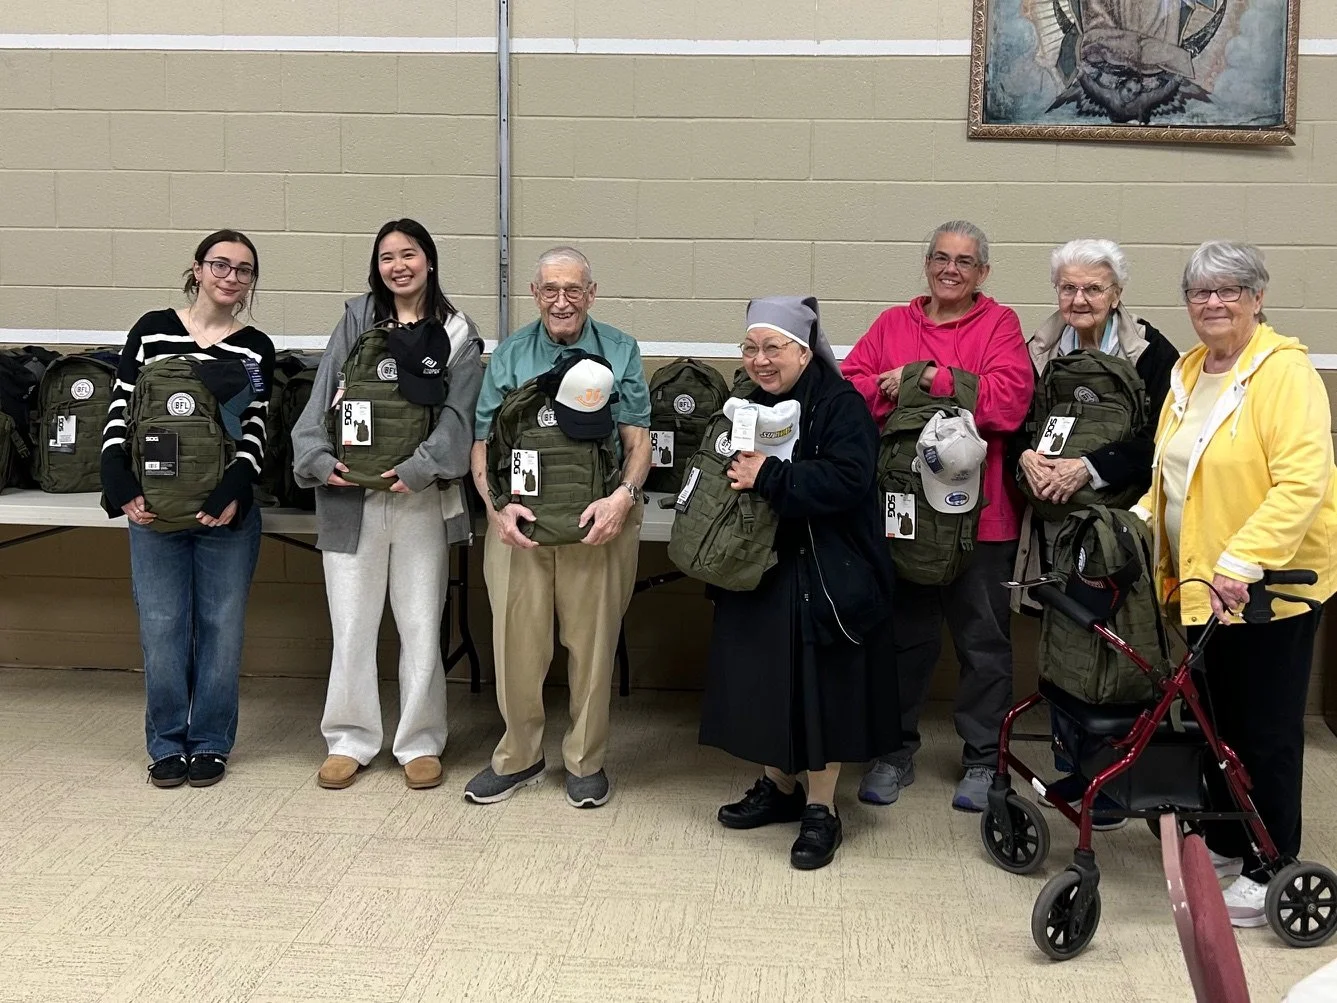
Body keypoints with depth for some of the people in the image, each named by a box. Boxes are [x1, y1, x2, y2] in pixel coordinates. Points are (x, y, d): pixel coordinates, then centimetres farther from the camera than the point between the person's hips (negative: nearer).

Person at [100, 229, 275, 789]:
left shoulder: (256, 349, 5)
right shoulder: (152, 330, 5)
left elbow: (255, 433, -1)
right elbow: (119, 414, 2)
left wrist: (231, 496, -17)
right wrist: (124, 490, -10)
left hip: (226, 511, 0)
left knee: (221, 626, 5)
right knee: (161, 626, 4)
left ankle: (210, 744, 18)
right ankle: (167, 744, 17)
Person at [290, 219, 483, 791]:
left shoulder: (456, 334, 5)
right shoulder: (358, 320, 8)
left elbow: (457, 414, -3)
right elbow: (324, 395, 4)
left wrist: (419, 469, -16)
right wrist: (319, 458, -9)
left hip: (421, 498, -1)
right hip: (350, 495, 1)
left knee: (421, 627, 5)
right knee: (350, 626, 5)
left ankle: (420, 743, 18)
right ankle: (350, 741, 18)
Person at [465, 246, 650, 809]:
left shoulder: (620, 353, 5)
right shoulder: (508, 356, 8)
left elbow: (637, 440, 1)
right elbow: (483, 445, 6)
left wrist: (623, 496, -17)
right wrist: (496, 504, -11)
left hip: (597, 523, -1)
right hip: (518, 520, 1)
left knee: (592, 645, 7)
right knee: (516, 643, 5)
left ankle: (586, 761, 22)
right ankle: (518, 757, 23)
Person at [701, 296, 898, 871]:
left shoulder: (841, 407, -12)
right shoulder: (752, 405, 9)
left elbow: (847, 479, -27)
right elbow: (727, 474, 21)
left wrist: (768, 477, -26)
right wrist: (731, 474, -2)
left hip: (824, 576, -7)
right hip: (759, 571, 7)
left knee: (821, 687, 0)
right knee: (764, 680, 12)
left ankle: (820, 810, 13)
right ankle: (779, 787, 30)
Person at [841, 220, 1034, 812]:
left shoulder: (1000, 325, 0)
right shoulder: (893, 324, 10)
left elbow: (1007, 402, -16)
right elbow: (851, 387, -2)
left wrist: (929, 377, -14)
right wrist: (896, 388, -18)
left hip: (979, 513, -2)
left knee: (983, 640, 9)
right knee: (904, 635, 13)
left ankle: (982, 758, 23)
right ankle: (896, 751, 27)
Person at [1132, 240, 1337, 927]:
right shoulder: (1187, 372, 12)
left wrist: (1242, 562, -29)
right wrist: (1139, 521, 3)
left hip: (1271, 583, -7)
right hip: (1200, 582, 7)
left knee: (1266, 729, 2)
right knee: (1218, 718, 17)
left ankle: (1270, 871, 15)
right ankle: (1223, 842, 32)